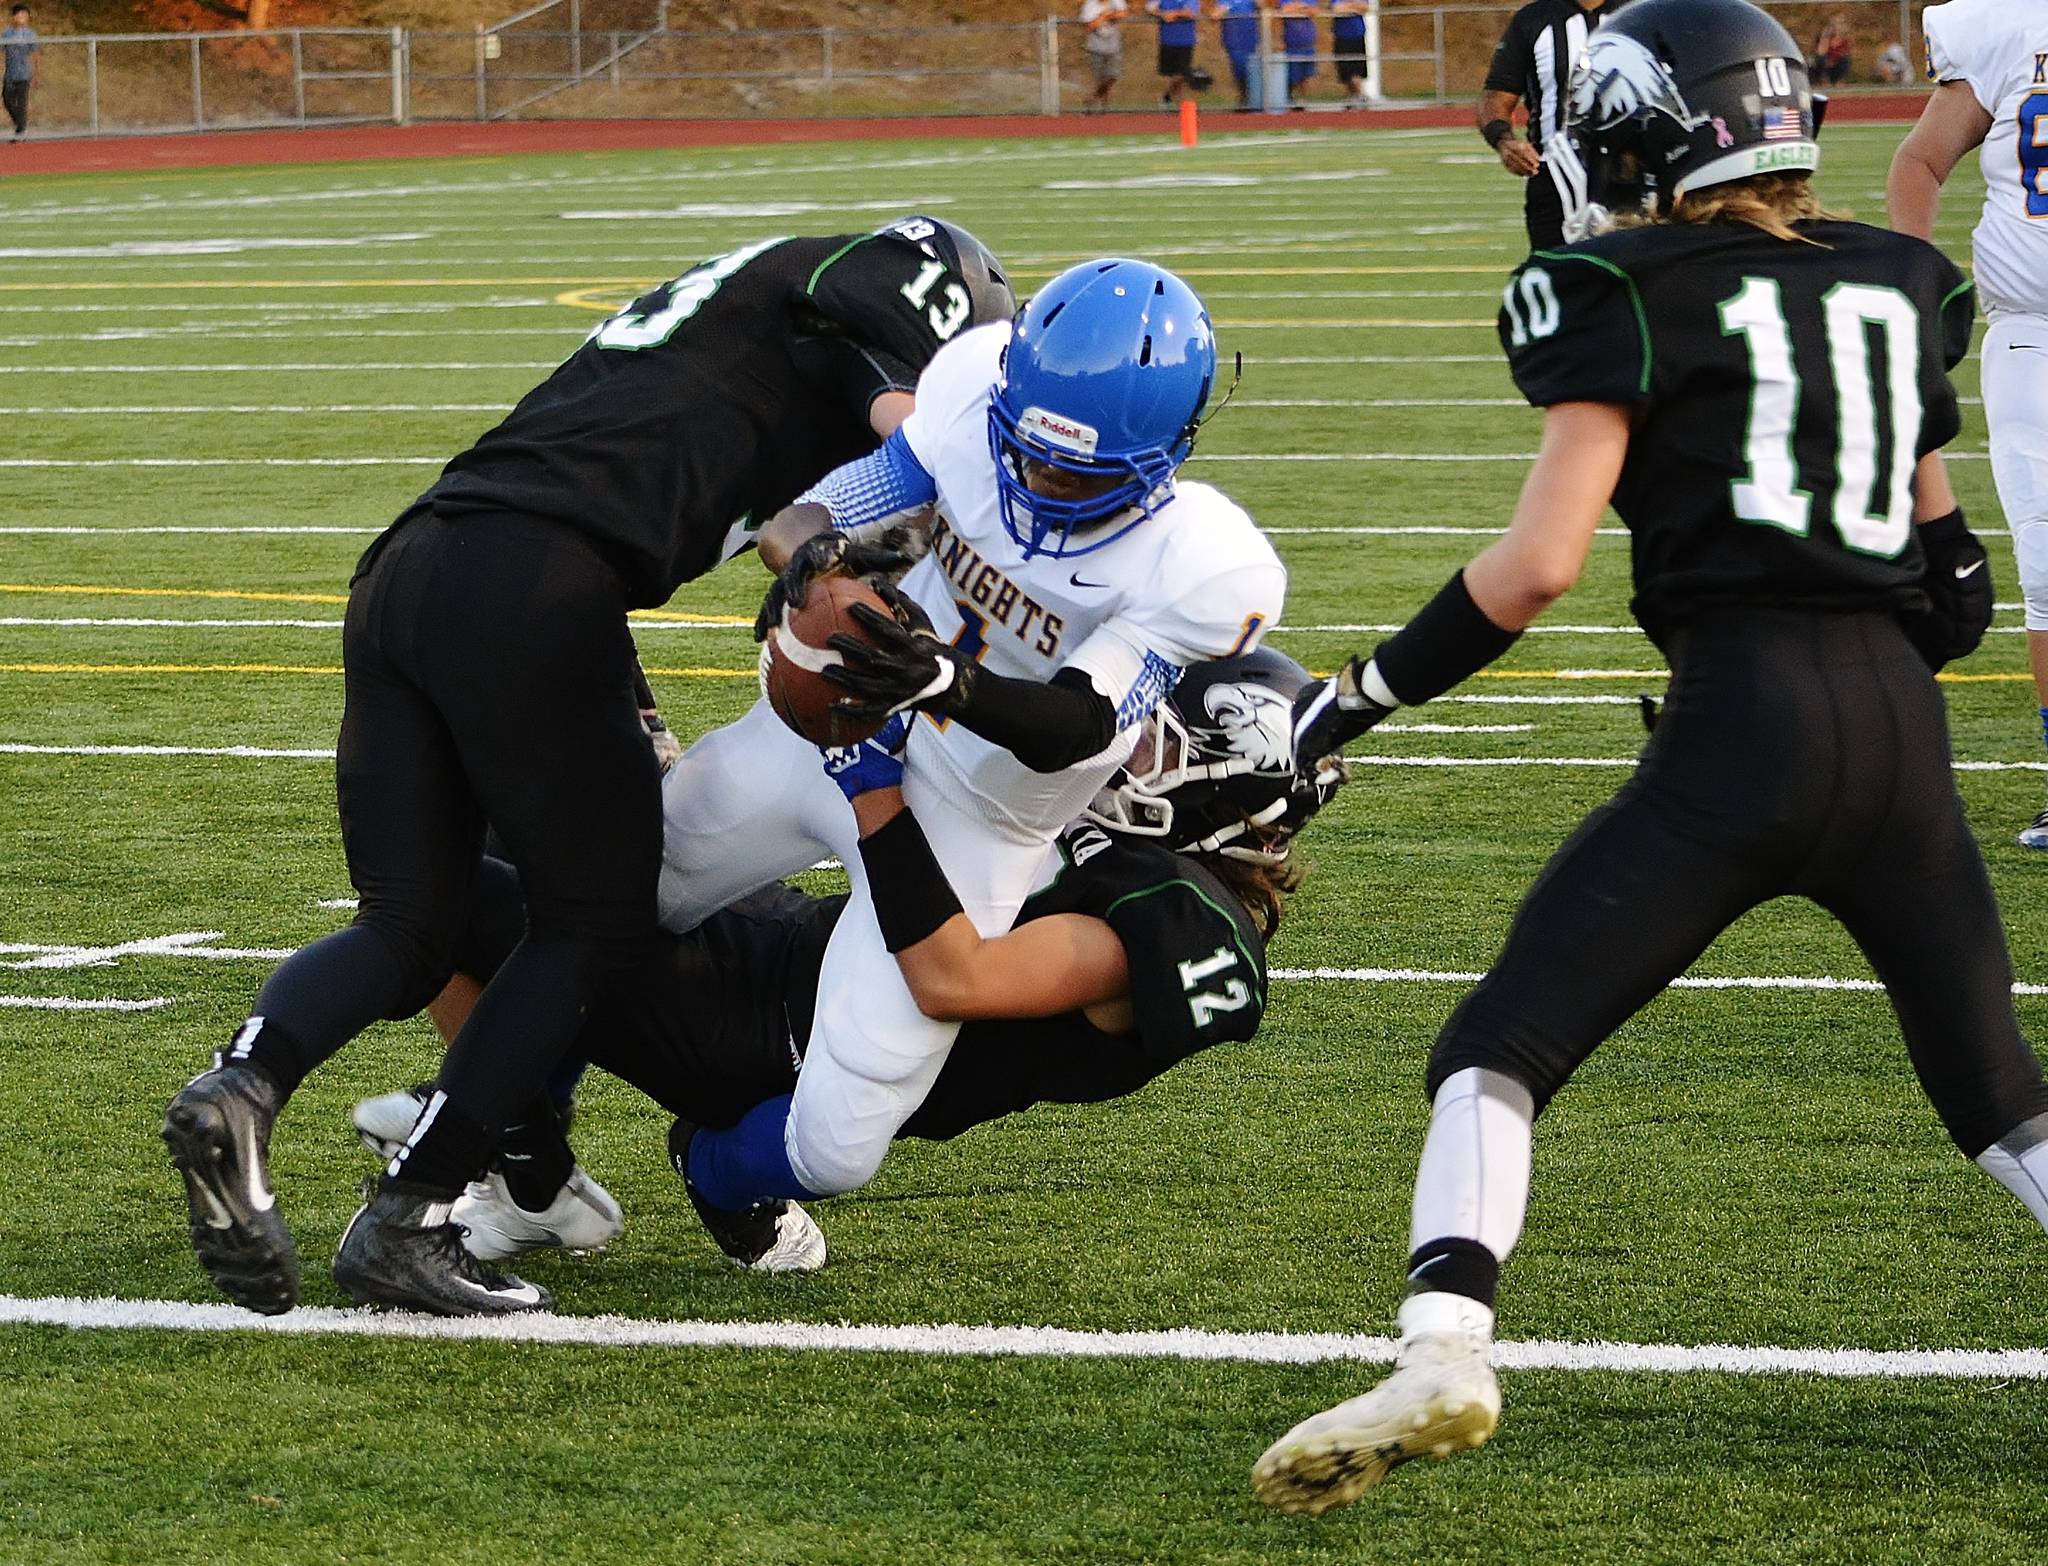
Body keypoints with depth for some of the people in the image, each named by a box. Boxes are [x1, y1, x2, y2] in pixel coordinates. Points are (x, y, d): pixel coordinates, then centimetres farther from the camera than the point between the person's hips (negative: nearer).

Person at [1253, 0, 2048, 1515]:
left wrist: (1361, 696, 1)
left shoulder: (1631, 294, 0)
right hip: (1901, 722, 5)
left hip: (1741, 723, -5)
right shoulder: (1900, 283, 17)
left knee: (1500, 1046, 2)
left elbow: (1538, 561, -7)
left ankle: (1444, 1351, -20)